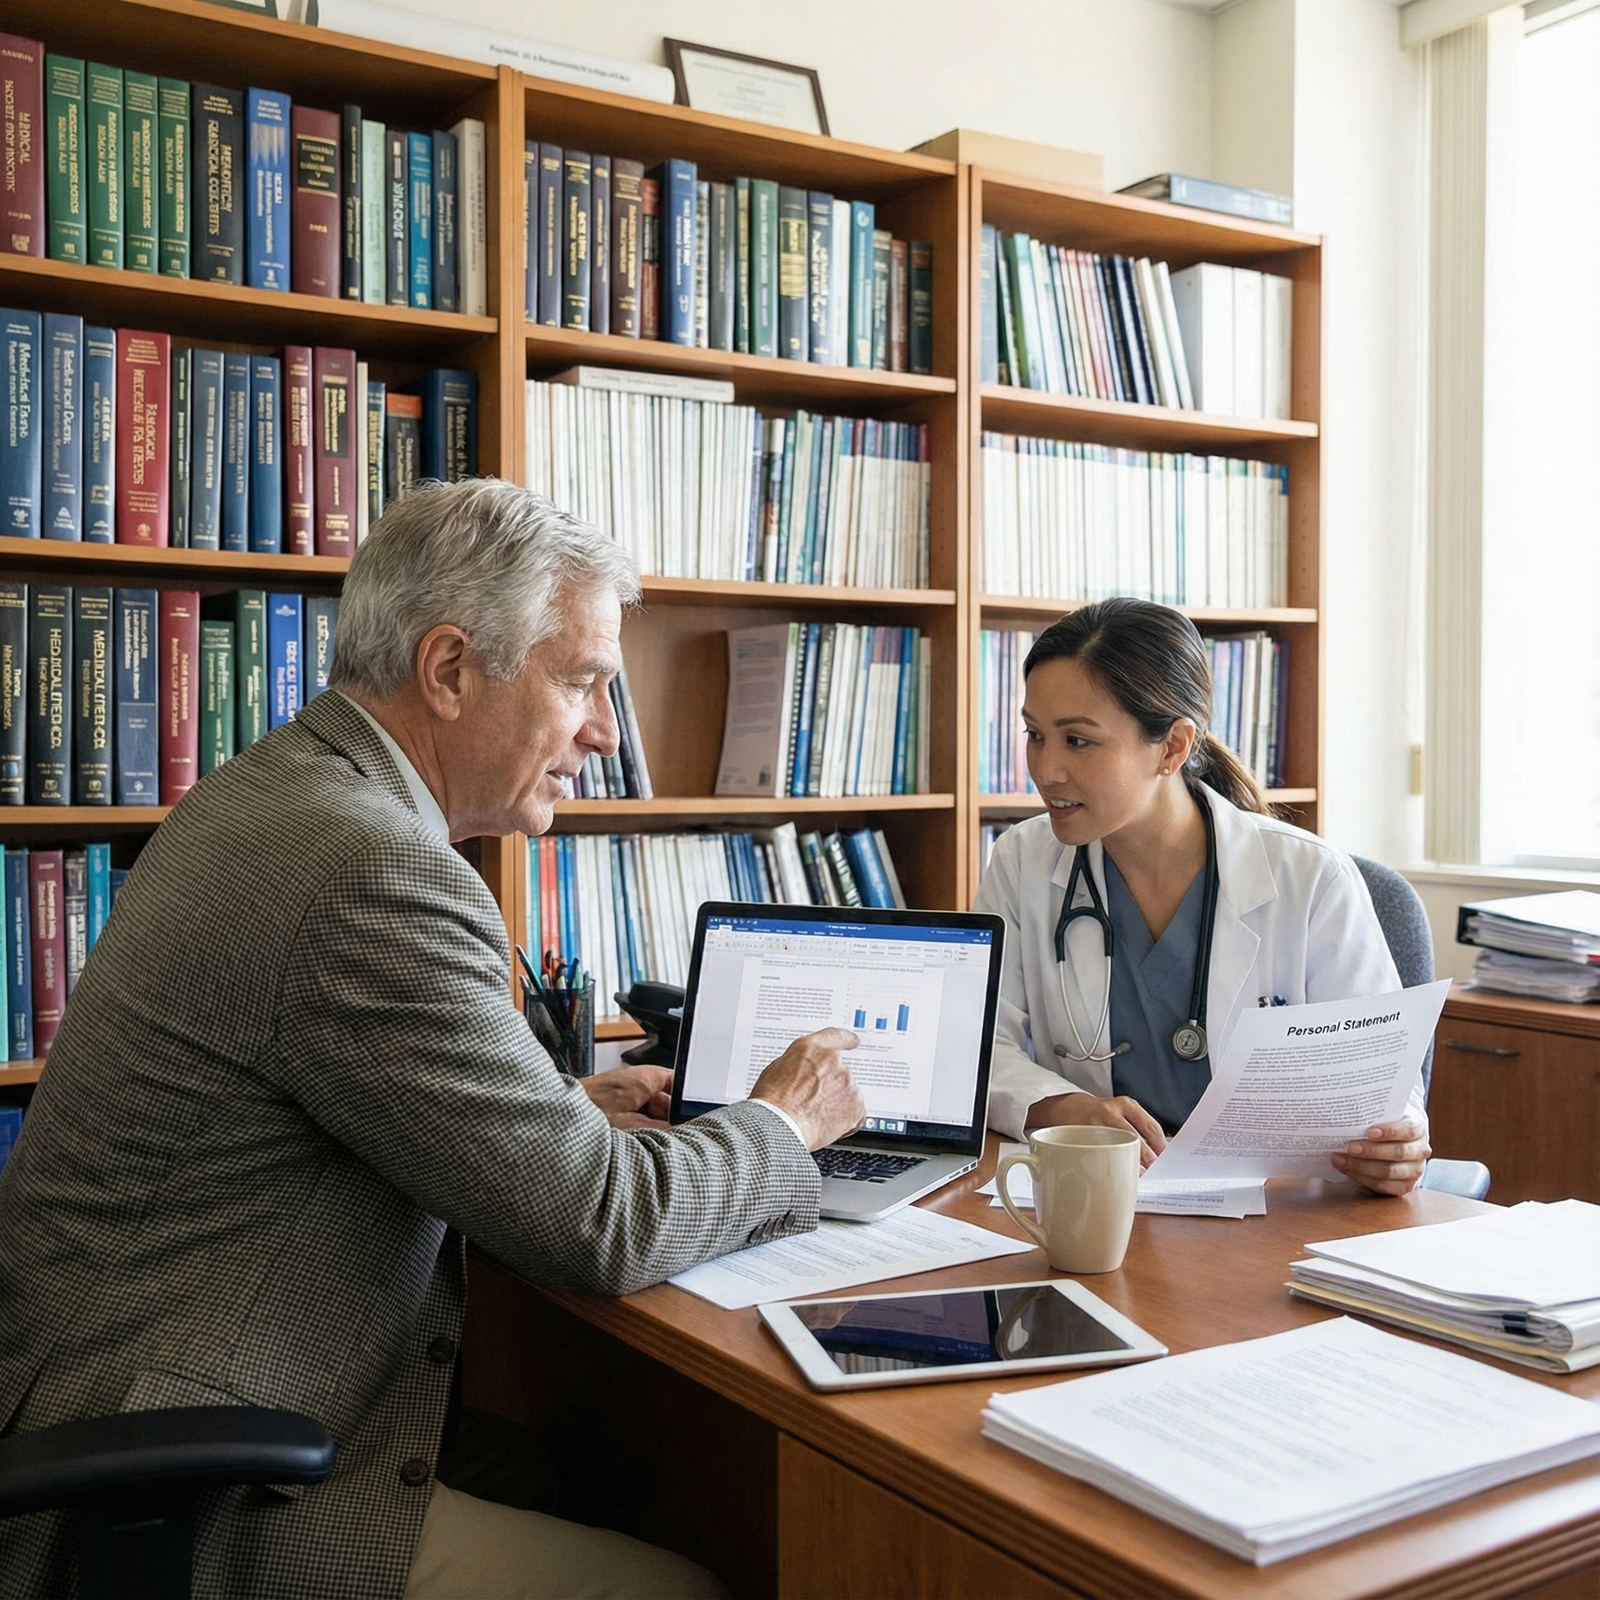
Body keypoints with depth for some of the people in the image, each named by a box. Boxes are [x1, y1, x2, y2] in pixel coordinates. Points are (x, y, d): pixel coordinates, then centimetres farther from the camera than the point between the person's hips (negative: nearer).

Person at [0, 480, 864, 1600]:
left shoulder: (263, 792, 6)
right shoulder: (376, 876, -25)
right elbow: (602, 1225, -21)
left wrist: (560, 1114, 8)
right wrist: (786, 1124, -3)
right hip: (191, 1506, -10)